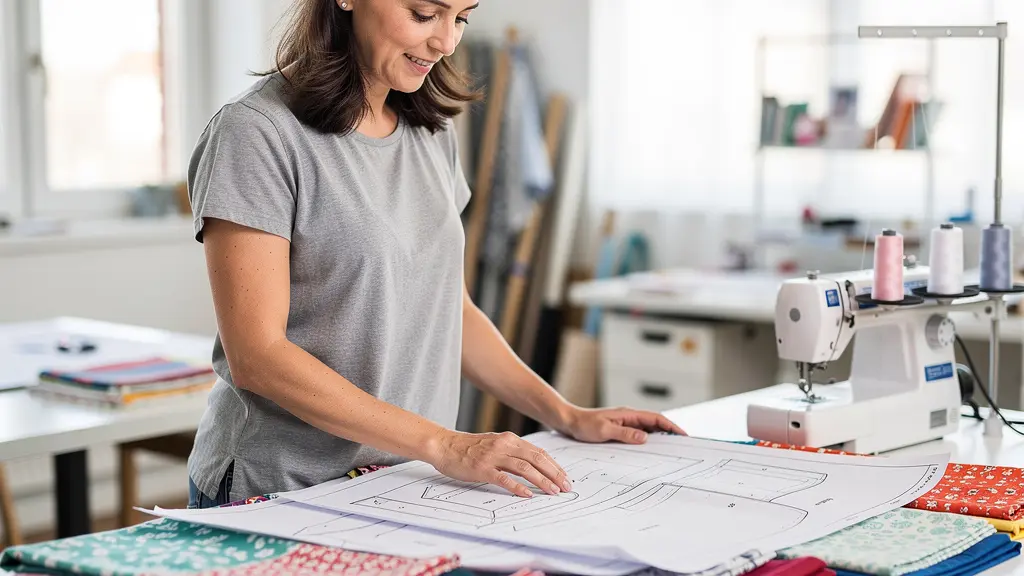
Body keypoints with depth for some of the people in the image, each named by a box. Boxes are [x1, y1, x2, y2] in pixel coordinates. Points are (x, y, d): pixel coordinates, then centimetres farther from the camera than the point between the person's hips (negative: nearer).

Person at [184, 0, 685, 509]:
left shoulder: (432, 133, 11)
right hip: (279, 494, -5)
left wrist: (567, 416, 7)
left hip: (410, 486, 6)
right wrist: (443, 445, -20)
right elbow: (256, 356, -17)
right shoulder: (256, 130, -12)